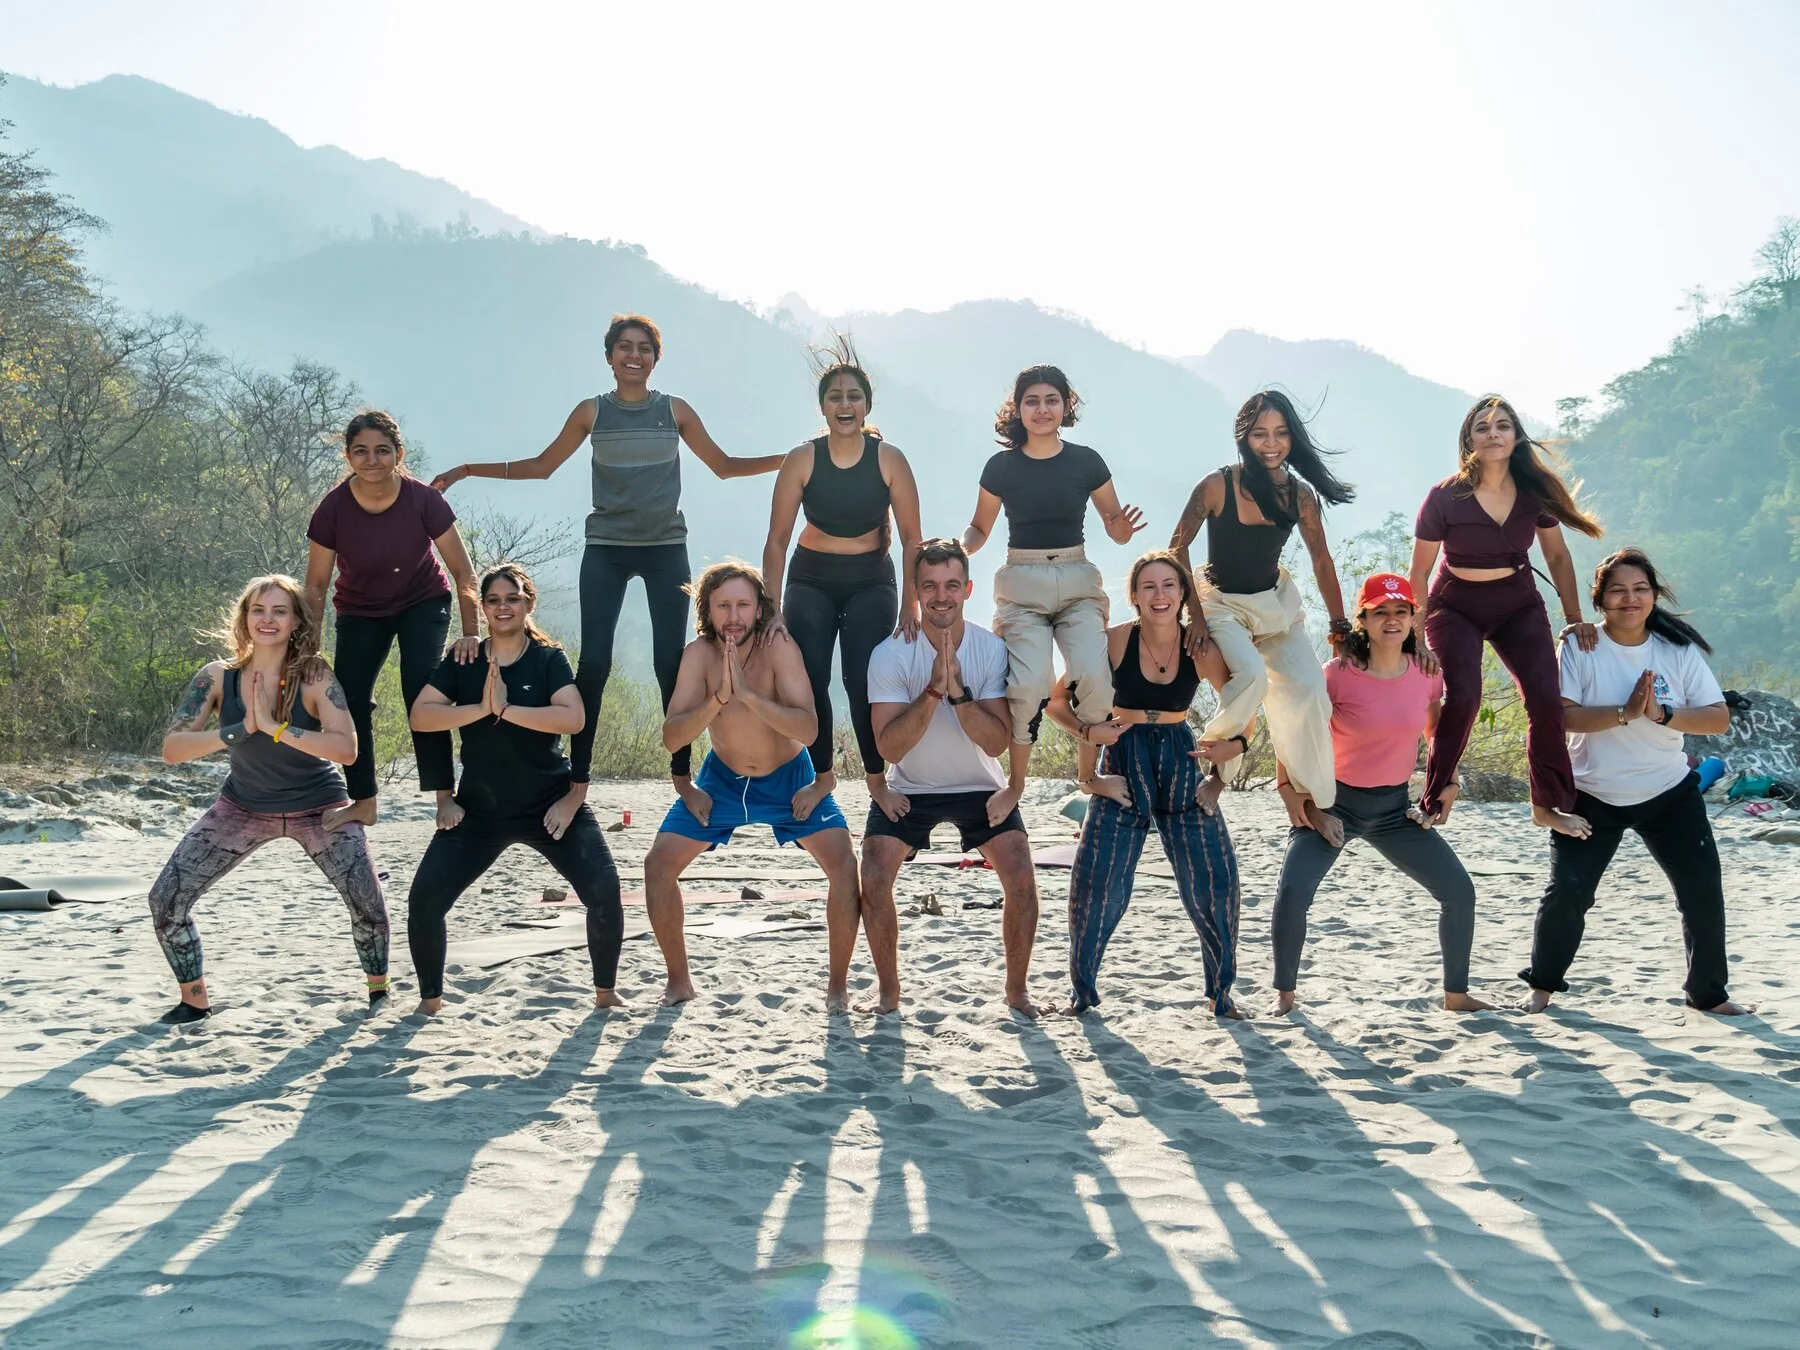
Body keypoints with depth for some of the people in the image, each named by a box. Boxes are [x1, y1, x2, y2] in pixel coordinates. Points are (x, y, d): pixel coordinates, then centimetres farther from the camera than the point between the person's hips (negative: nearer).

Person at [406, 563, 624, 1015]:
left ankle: (606, 993, 7)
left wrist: (506, 709, -23)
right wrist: (480, 709, -20)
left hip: (551, 804, -2)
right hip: (480, 810, 2)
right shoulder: (463, 661, 3)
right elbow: (420, 715, -8)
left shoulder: (549, 659, -3)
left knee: (604, 891, -14)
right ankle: (430, 998, 14)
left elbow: (572, 718, -19)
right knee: (424, 897, -8)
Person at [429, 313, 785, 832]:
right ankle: (577, 782, -3)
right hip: (606, 551, 0)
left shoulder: (675, 410, 5)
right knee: (593, 662, -7)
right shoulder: (591, 412, 5)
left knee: (670, 661, -1)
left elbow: (723, 465, 11)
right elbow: (541, 466, 12)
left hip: (666, 550, 0)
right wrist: (467, 470, 7)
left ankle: (682, 776, 9)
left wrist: (790, 459, 1)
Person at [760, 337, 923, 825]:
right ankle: (822, 775, 9)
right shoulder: (802, 460, -10)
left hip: (872, 582, -1)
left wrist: (910, 604, -11)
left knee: (862, 679, -17)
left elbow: (911, 539, -6)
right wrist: (772, 608, -14)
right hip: (811, 580, 1)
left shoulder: (889, 460, -10)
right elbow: (777, 540, -8)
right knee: (808, 679, -12)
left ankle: (877, 779, 2)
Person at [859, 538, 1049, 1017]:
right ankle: (888, 992, 3)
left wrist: (958, 690, -36)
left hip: (981, 788, 1)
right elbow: (889, 747, -25)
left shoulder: (992, 649, -15)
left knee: (1021, 878, -14)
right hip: (909, 788, 0)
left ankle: (1016, 990, 6)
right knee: (873, 879, -17)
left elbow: (997, 743, -22)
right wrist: (932, 691, -36)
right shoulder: (890, 654, -18)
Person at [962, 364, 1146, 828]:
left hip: (1077, 581, 1)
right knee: (1028, 684, -21)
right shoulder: (1001, 466, 2)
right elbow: (979, 530, 13)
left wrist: (1123, 528, -14)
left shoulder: (1086, 461, 2)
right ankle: (1015, 782, 1)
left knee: (1093, 675, -24)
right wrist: (956, 548, -9)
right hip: (1021, 584, -1)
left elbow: (1114, 528, 10)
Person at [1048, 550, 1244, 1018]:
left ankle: (1221, 989, 18)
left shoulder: (1203, 650, -7)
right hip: (1123, 763, -1)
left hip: (1182, 761, 2)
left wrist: (1234, 744, -13)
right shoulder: (1114, 642, -11)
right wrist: (1087, 731, -23)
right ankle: (1083, 988, 13)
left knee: (1215, 880, -2)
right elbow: (1057, 703, -5)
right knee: (1095, 879, -7)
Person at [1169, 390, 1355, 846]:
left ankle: (1310, 799, 4)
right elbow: (1178, 547, -14)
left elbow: (1321, 560, 4)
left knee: (1309, 689, -11)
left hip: (1277, 601, 4)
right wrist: (1194, 616, -17)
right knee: (1251, 675, -31)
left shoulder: (1301, 494, -7)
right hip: (1222, 603, -4)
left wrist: (1340, 625, 4)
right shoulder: (1218, 485, -19)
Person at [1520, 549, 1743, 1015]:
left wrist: (1662, 714, -26)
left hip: (1669, 794, 2)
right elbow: (1561, 714, -20)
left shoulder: (1679, 649, -3)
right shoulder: (1580, 646, -9)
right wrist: (1626, 713, -29)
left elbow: (1719, 717, -10)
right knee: (1566, 893, -4)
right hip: (1593, 796, -2)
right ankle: (1542, 984, 17)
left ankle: (1708, 993, 20)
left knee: (1704, 890, 1)